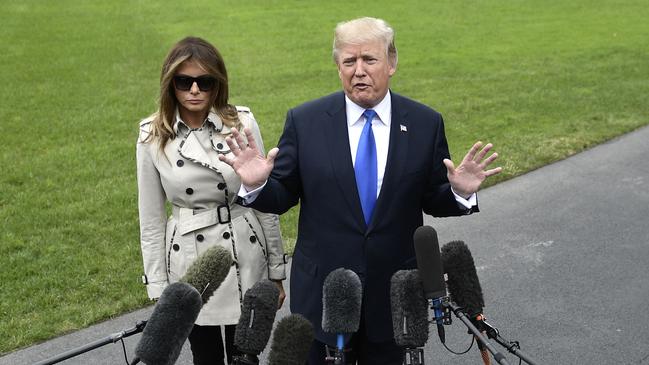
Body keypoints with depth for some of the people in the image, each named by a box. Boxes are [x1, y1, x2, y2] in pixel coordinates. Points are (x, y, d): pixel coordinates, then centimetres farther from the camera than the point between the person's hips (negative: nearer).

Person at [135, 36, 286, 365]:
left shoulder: (242, 122, -7)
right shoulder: (153, 136, -5)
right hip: (190, 263, 1)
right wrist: (158, 288, 2)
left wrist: (276, 271, 3)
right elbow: (151, 218, 1)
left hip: (245, 258, -1)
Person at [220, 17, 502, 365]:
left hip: (394, 291, 1)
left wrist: (459, 192, -18)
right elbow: (282, 197, -2)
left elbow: (433, 201, 3)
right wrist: (256, 185, -22)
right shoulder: (304, 121, -5)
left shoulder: (425, 123, -3)